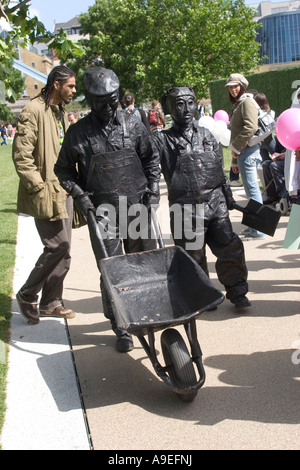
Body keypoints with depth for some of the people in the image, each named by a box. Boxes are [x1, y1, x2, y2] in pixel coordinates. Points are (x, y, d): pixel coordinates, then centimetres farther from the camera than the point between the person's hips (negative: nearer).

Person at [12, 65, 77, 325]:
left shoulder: (60, 112, 17)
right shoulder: (34, 111, -12)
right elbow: (21, 155, -17)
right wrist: (38, 187, -19)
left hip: (63, 191, 9)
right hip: (46, 195, -9)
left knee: (62, 249, 9)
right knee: (57, 245, -10)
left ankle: (51, 303, 20)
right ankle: (27, 295, 9)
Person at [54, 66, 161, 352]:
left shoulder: (133, 125, 4)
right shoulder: (78, 133, -1)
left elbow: (151, 159, 15)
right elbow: (63, 169, 9)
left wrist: (153, 190, 4)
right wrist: (79, 195, -4)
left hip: (138, 206, 2)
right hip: (102, 211, -2)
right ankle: (120, 327, 9)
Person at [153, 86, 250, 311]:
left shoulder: (206, 135, 12)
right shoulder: (163, 140, 0)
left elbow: (220, 168, 17)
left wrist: (228, 195, 19)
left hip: (215, 202, 3)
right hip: (186, 208, -3)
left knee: (230, 246, 3)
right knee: (193, 255, 4)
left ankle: (237, 292, 19)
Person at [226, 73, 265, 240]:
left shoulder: (247, 101, -7)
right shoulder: (238, 104, 23)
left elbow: (251, 127, -21)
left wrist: (235, 147, -14)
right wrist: (235, 159, 22)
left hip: (248, 150, -10)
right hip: (243, 151, 10)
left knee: (252, 188, -10)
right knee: (251, 189, 12)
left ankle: (258, 229, -8)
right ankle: (254, 226, 18)